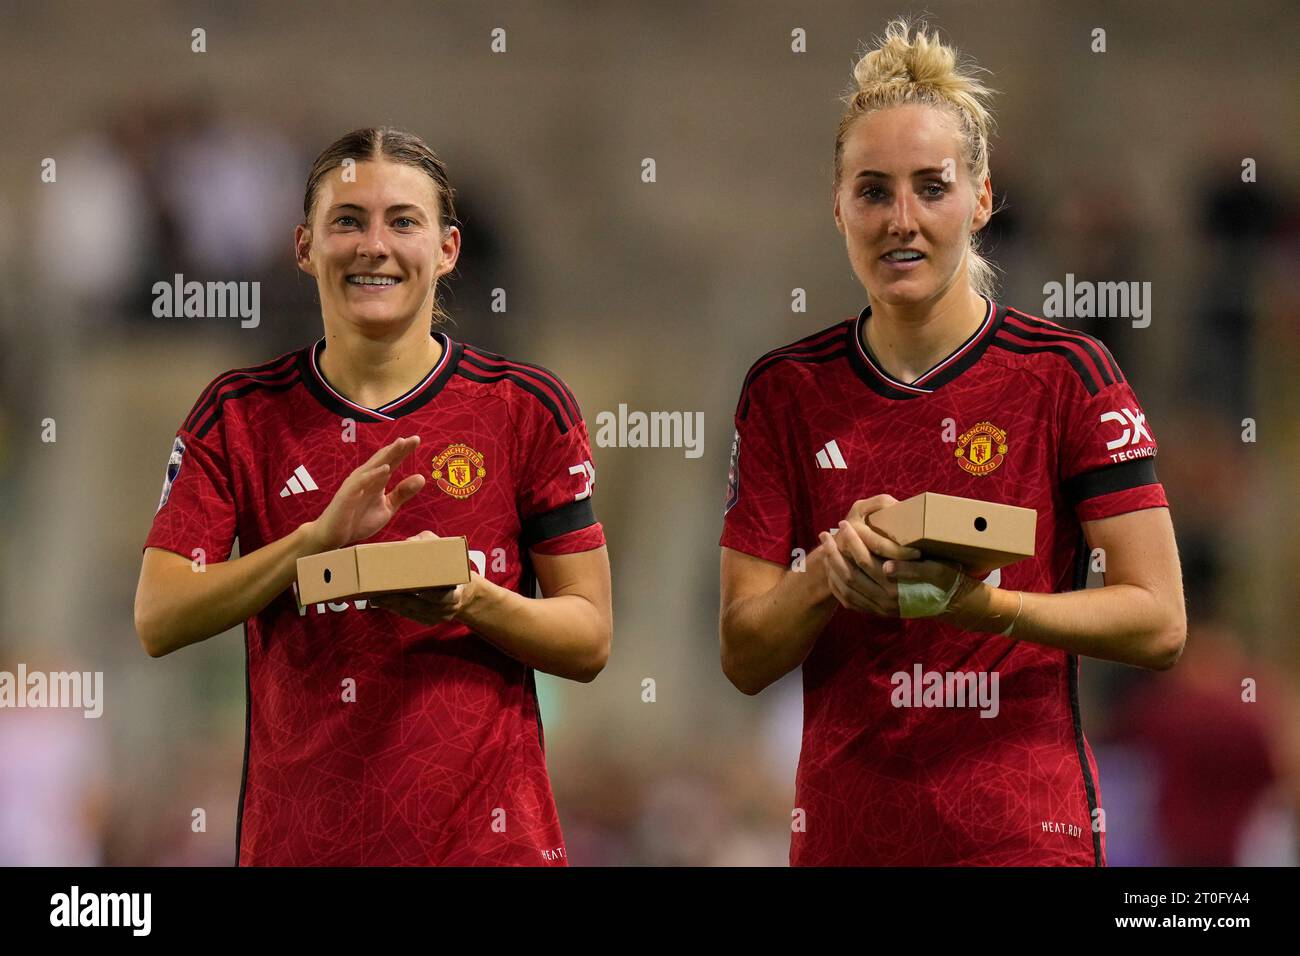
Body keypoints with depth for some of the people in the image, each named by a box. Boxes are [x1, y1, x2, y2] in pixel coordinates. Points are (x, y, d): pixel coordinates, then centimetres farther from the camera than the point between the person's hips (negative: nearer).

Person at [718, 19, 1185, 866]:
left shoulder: (1066, 374, -5)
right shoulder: (787, 391, 3)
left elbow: (1158, 622, -9)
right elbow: (745, 656, 2)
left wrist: (981, 603, -22)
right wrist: (829, 575, -18)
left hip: (1023, 830, -3)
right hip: (845, 827, 3)